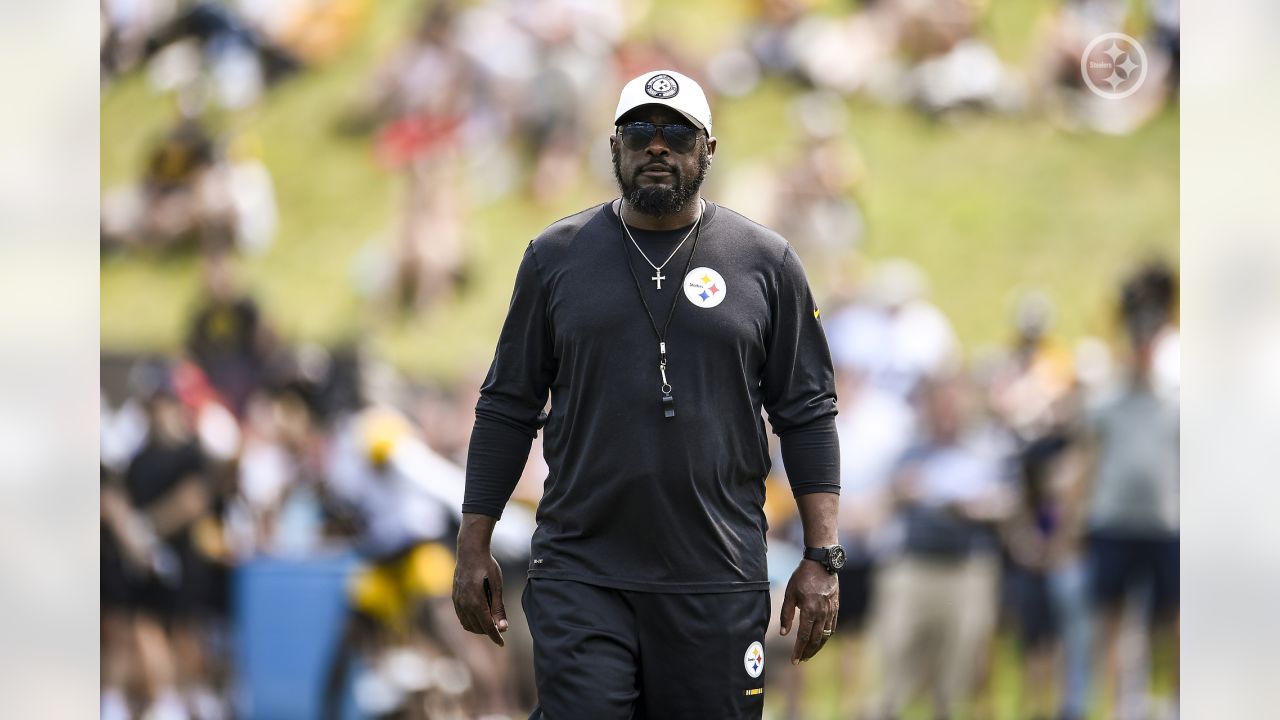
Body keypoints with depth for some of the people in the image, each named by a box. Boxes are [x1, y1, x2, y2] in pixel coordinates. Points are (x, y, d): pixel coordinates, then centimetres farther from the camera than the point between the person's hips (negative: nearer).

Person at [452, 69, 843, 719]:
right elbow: (508, 406, 11)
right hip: (581, 579, 0)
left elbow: (808, 415, 7)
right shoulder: (555, 256, 8)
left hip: (717, 585, 0)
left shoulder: (766, 262, 6)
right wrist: (474, 546, 7)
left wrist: (822, 559, 0)